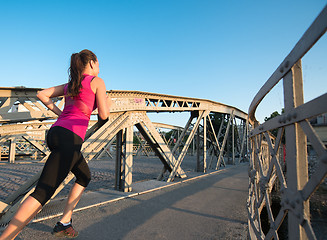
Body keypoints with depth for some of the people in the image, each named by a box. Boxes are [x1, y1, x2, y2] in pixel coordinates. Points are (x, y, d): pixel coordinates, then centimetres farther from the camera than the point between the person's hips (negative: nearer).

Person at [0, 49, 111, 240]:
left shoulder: (70, 84, 22)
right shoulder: (97, 81, 1)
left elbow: (42, 94, 20)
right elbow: (103, 115, -4)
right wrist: (108, 103, 18)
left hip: (55, 132, 9)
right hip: (70, 137, -9)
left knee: (85, 177, 22)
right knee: (43, 193, -8)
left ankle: (64, 223, 23)